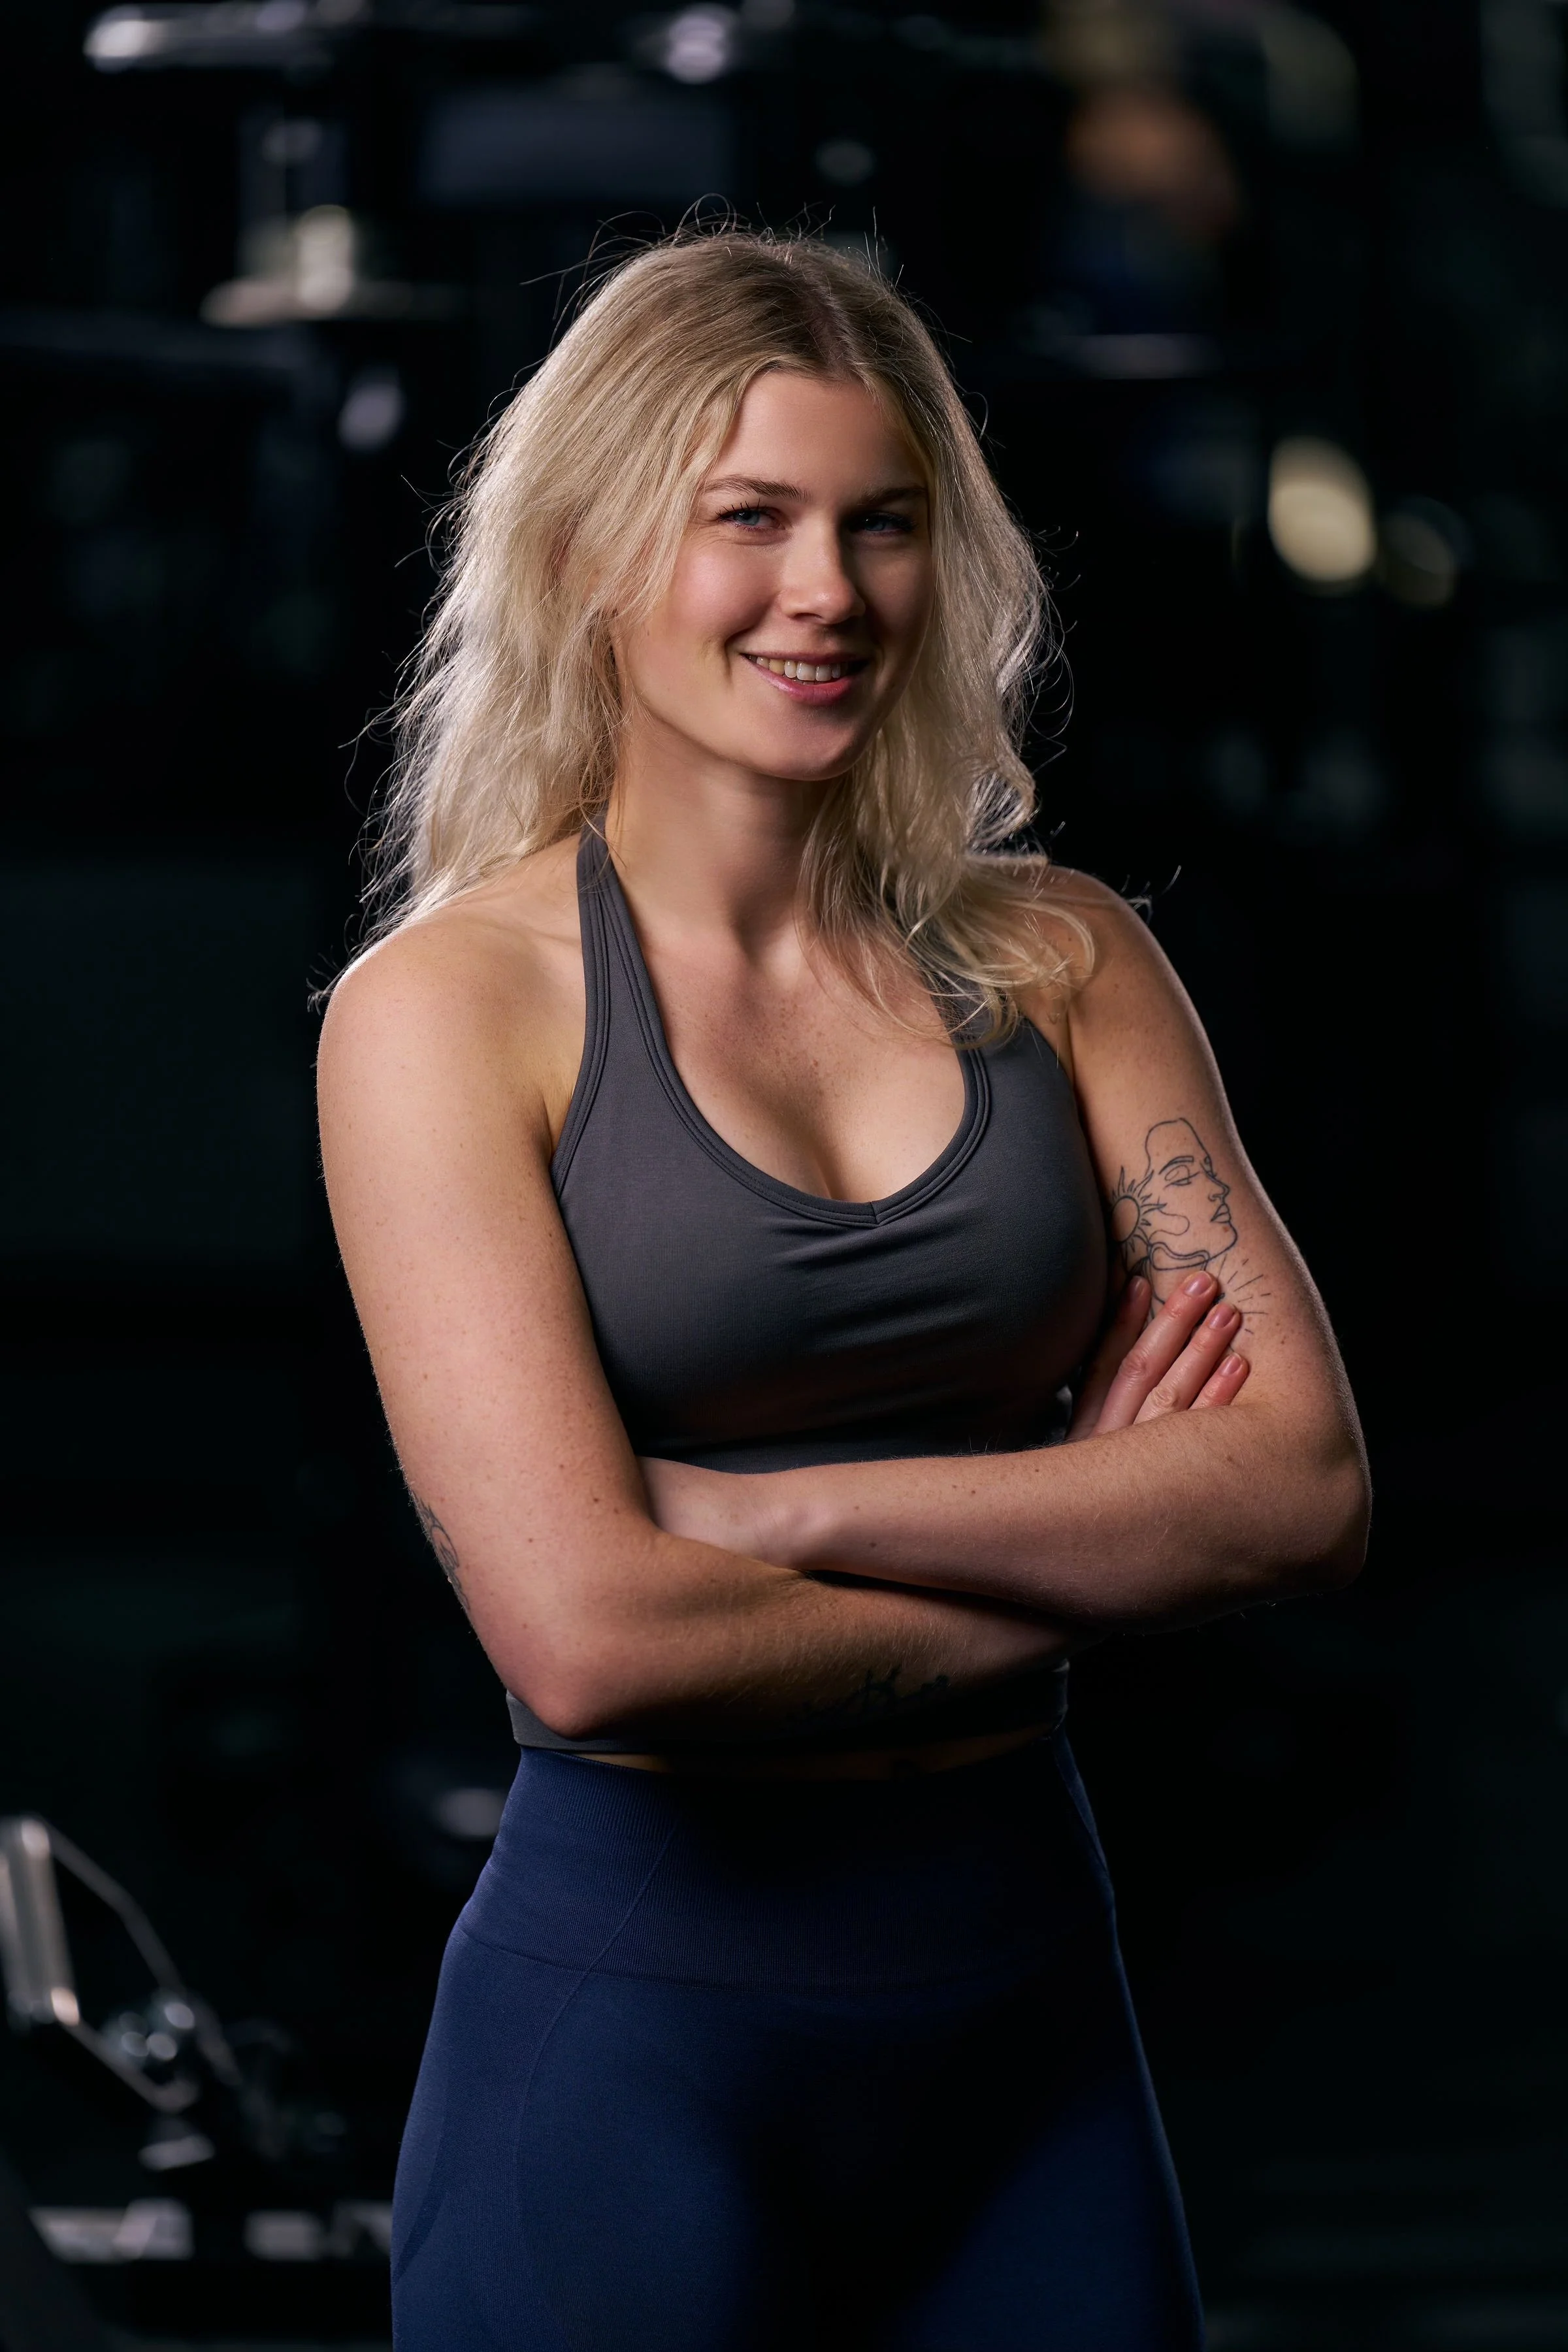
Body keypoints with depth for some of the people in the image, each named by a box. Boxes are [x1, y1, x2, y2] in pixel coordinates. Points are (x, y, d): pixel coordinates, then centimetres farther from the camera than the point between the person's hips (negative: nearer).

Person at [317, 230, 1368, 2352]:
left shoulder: (1055, 960, 5)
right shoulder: (451, 1003, -7)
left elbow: (1309, 1484, -6)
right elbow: (587, 1638, -18)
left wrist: (782, 1508, -14)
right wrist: (1083, 1552, -7)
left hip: (1032, 2010, 4)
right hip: (635, 2033, -4)